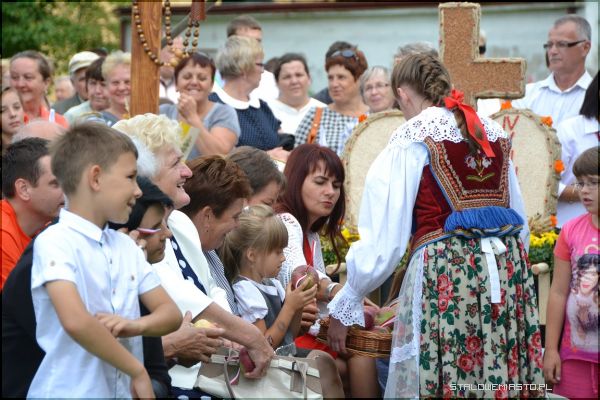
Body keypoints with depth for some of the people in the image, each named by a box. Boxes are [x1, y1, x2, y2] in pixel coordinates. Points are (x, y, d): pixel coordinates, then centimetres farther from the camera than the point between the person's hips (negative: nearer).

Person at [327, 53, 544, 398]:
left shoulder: (411, 140, -2)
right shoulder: (494, 132, 15)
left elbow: (384, 237, -5)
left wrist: (344, 306, 4)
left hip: (444, 272, -5)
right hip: (508, 266, 6)